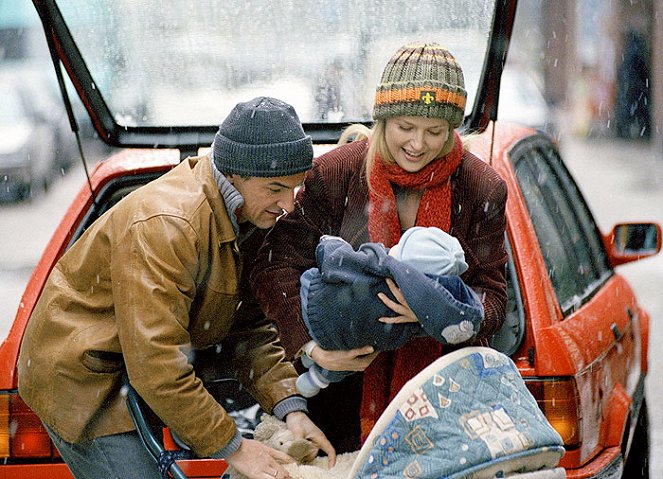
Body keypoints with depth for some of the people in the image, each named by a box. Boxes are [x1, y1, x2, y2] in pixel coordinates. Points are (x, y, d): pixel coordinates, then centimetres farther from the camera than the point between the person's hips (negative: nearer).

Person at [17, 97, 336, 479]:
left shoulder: (249, 213, -3)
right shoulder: (163, 226, -32)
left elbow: (249, 326, 2)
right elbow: (156, 366, -33)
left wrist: (291, 408, -12)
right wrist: (231, 447, -28)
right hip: (83, 380, -9)